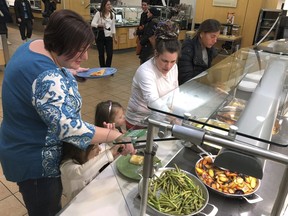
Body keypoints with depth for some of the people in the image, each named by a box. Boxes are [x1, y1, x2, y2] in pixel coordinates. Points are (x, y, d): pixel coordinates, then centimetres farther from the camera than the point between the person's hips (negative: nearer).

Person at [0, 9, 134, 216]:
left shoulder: (35, 45, -4)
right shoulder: (48, 79, -35)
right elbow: (70, 128, -37)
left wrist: (70, 71, 14)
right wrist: (115, 136, -30)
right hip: (36, 161, -9)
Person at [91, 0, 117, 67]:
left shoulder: (112, 14, 8)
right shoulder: (98, 13, -5)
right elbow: (92, 23, -13)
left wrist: (114, 37, 13)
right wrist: (100, 25, -30)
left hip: (109, 36, 3)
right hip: (100, 36, -3)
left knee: (110, 54, -5)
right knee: (101, 54, 5)